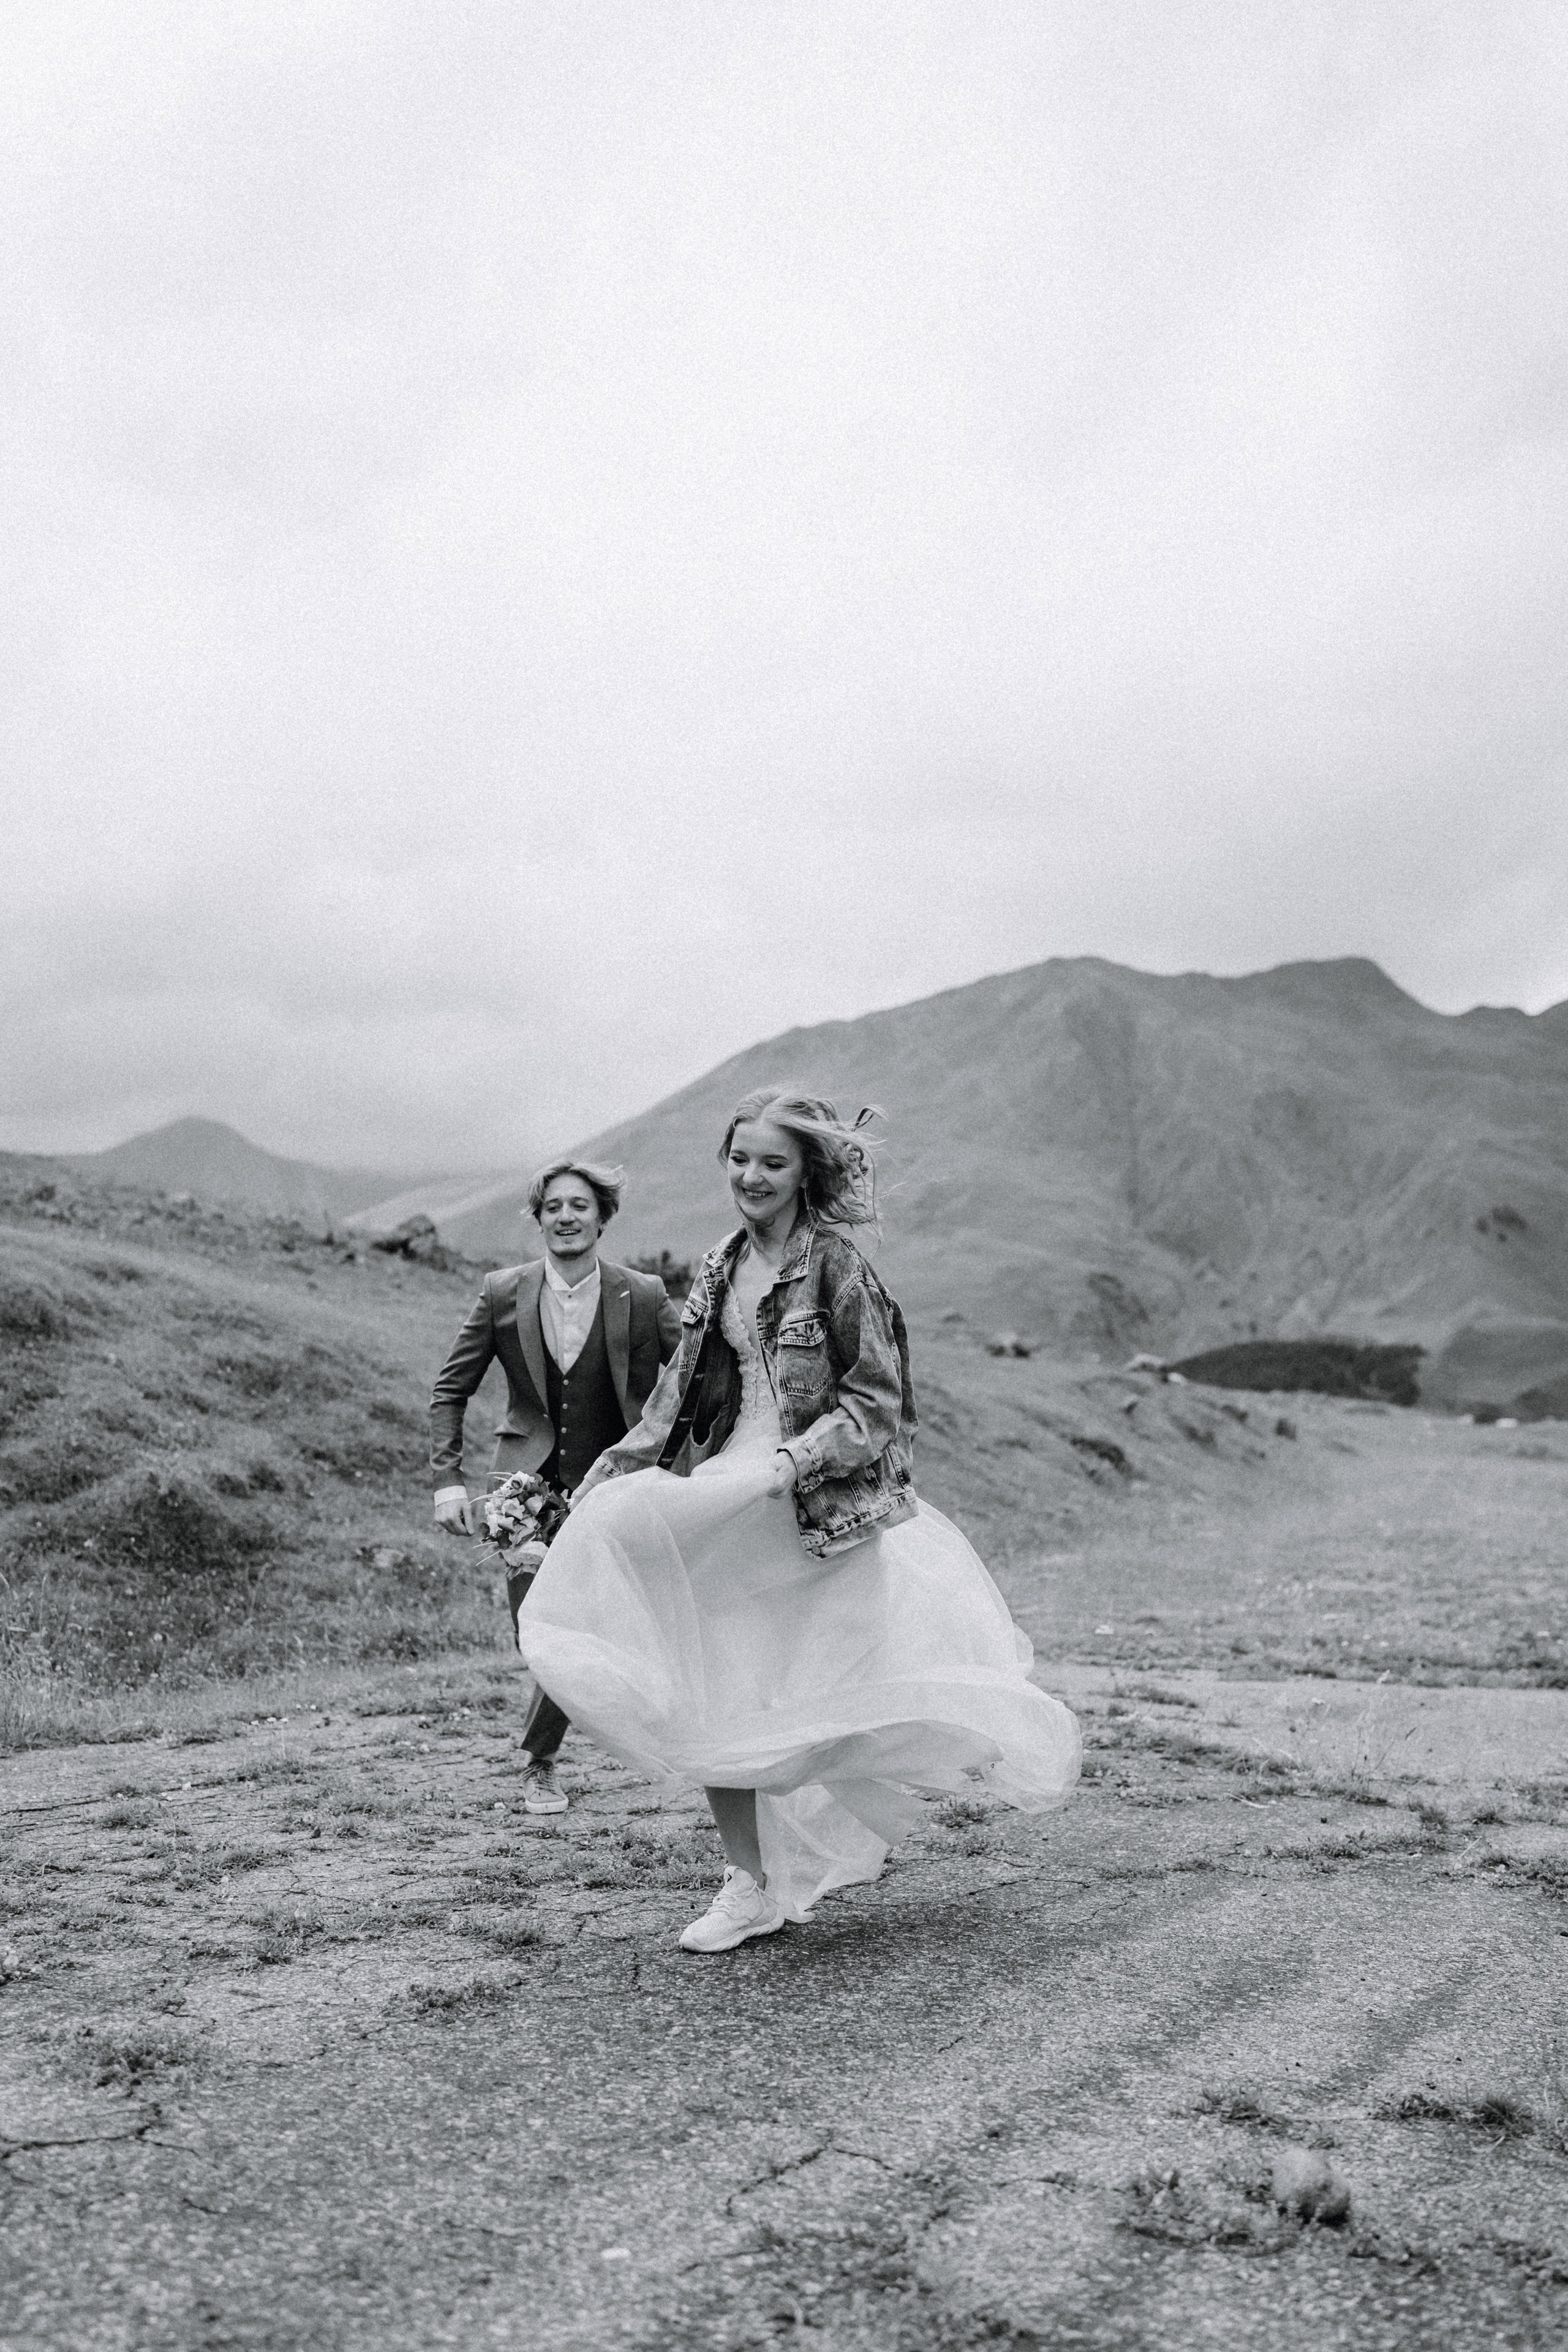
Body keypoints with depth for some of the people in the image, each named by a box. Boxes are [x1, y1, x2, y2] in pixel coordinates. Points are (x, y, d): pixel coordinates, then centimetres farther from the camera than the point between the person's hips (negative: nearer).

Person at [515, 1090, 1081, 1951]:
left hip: (822, 1508, -6)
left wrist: (798, 1457, -24)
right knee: (712, 1692, 2)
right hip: (722, 1502, 6)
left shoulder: (836, 1264, -9)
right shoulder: (720, 1269, 10)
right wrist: (614, 1467, 11)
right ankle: (751, 1884, 13)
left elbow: (876, 1397, -12)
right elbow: (681, 1391, 18)